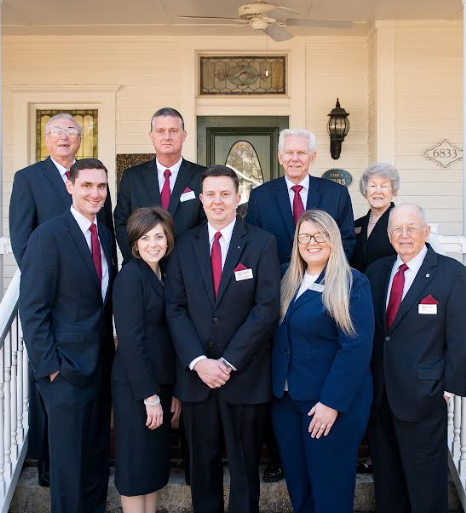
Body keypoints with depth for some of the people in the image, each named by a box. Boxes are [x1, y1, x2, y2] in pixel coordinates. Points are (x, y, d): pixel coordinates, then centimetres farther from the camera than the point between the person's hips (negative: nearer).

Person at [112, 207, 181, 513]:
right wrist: (149, 395, -17)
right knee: (136, 464, 4)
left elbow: (167, 335, 10)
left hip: (161, 382, 8)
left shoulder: (162, 275, 9)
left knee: (157, 461, 15)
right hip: (135, 387, -8)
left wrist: (173, 390, 7)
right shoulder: (131, 275, -13)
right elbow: (130, 340, -18)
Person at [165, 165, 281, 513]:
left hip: (246, 376, -2)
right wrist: (198, 361, -11)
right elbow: (175, 308, 2)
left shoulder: (262, 243, -2)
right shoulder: (185, 244, 6)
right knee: (203, 464, 13)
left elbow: (267, 308, -8)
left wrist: (229, 362, -13)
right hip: (195, 375, 2)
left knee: (245, 465, 10)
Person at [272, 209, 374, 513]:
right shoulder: (288, 282, 9)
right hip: (285, 398, 6)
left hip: (330, 402, -5)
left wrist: (332, 402, -20)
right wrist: (277, 389, 2)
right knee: (297, 481, 15)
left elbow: (356, 347, -16)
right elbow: (278, 339, 12)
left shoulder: (353, 285, -10)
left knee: (329, 487, 6)